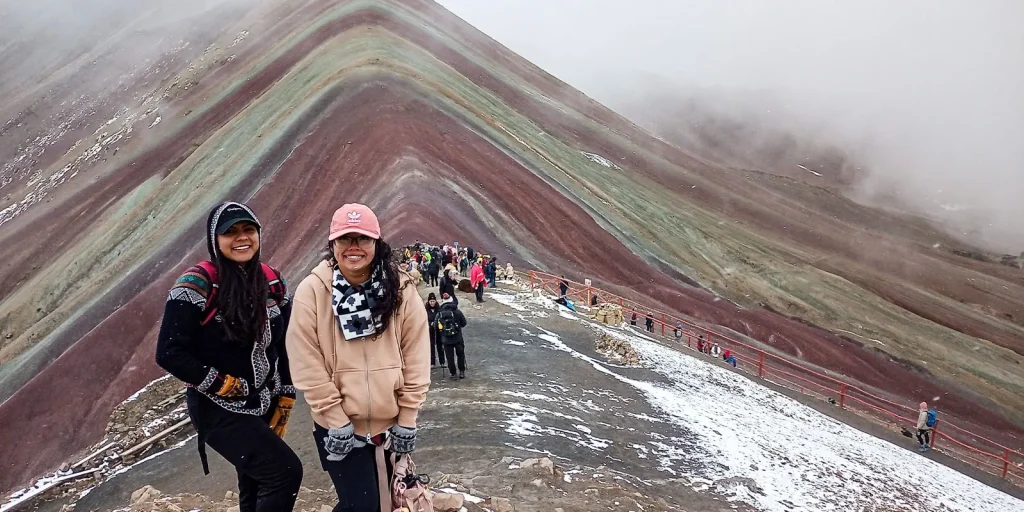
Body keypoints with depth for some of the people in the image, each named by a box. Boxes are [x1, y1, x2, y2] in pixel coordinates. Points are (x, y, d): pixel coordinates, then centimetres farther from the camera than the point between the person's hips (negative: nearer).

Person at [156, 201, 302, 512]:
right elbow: (169, 353, -19)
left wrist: (283, 403, 7)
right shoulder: (197, 285, -17)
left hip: (263, 407, 7)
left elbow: (284, 347, 9)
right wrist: (228, 387, -18)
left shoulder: (272, 282, 1)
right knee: (285, 472, -19)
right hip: (219, 410, -6)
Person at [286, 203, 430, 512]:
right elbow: (307, 365, -12)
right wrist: (336, 420, -13)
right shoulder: (312, 291, -12)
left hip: (391, 422, 3)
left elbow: (416, 357, -4)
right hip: (338, 426, -3)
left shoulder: (401, 289, -6)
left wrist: (407, 419, -4)